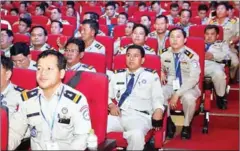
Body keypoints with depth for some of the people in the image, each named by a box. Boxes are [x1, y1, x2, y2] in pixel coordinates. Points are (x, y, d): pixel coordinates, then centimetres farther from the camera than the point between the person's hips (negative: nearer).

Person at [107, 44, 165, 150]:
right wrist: (111, 105, -1)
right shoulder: (117, 75, 23)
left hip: (140, 116, -2)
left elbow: (157, 98, 8)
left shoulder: (151, 75, 14)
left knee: (136, 134, -38)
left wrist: (158, 110, -15)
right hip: (118, 115, 2)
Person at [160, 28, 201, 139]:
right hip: (170, 85, 3)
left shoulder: (191, 55, -14)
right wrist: (161, 73, -2)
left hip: (188, 87, -3)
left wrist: (177, 94, -25)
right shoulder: (165, 54, 0)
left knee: (188, 98, -38)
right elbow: (160, 68, 23)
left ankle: (186, 126, -8)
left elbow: (194, 78, -18)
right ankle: (169, 124, -5)